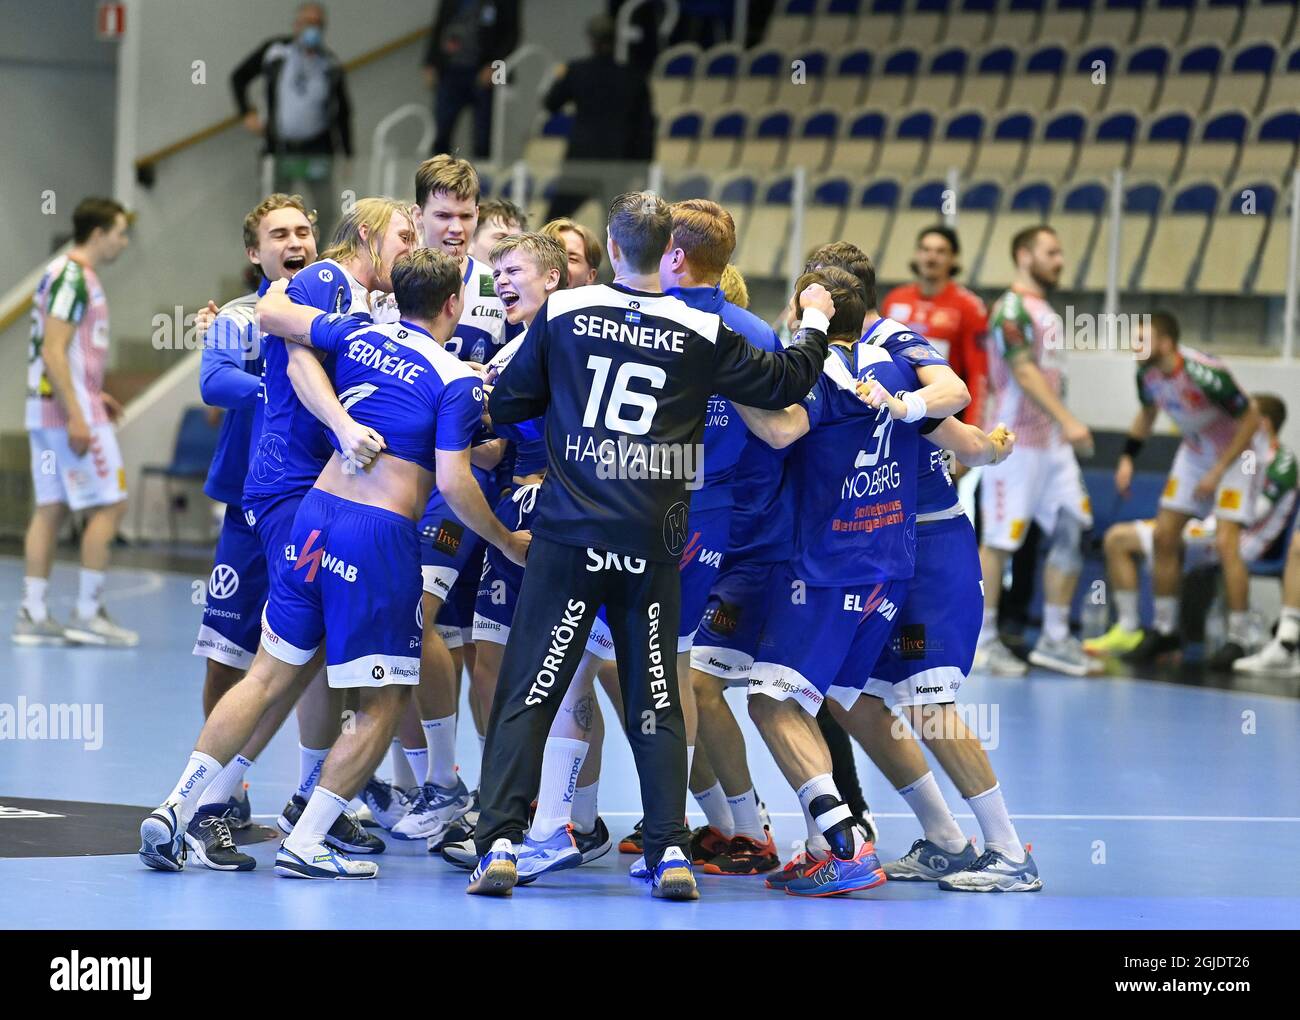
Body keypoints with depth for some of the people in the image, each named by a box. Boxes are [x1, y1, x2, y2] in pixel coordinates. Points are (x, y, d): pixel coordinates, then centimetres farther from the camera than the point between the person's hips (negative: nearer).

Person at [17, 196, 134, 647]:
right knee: (109, 506, -5)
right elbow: (53, 352, -21)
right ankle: (87, 613, -4)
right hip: (70, 409, -10)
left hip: (48, 409, 10)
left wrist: (92, 396, 23)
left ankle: (33, 614, 6)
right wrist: (77, 416, -24)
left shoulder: (64, 274, 17)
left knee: (51, 508, 8)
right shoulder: (74, 278, -14)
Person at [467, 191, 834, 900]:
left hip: (569, 535, -1)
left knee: (527, 695, 2)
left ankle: (499, 844, -6)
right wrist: (816, 326, 31)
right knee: (655, 702, 10)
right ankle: (670, 851, 3)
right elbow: (784, 382, 12)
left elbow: (505, 403, 10)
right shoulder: (702, 331, 0)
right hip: (653, 544, 1)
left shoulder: (563, 313, 0)